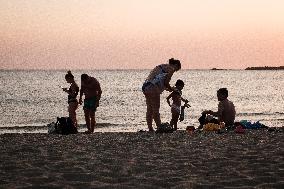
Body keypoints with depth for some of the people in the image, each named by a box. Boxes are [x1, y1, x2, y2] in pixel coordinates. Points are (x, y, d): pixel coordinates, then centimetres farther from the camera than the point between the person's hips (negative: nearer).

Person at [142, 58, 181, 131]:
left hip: (145, 87, 8)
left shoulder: (161, 66, 26)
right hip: (153, 88, -8)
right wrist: (170, 88, 13)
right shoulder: (171, 68, 2)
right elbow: (166, 82, -5)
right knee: (155, 110, -3)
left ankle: (150, 128, 14)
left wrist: (166, 88, 25)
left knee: (149, 110, 12)